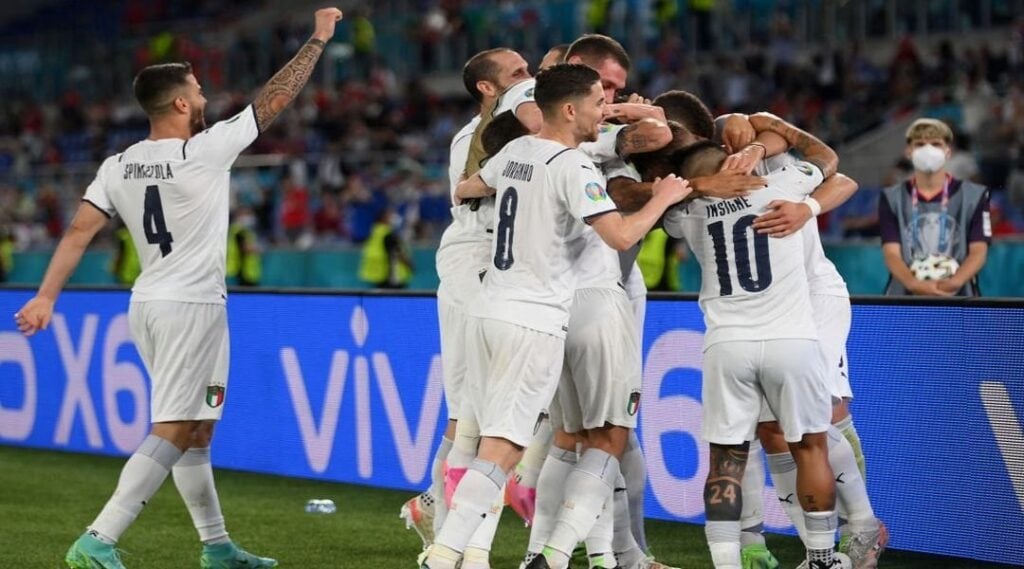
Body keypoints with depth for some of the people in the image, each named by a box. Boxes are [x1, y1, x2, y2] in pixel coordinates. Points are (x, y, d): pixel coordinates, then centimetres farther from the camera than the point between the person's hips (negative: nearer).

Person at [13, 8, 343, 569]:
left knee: (196, 432, 16)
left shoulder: (117, 167, 3)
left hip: (147, 305, 8)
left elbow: (78, 232, -4)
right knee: (172, 433, -9)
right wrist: (318, 39, 2)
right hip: (192, 306, -8)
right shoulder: (204, 152, -13)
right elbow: (275, 99, -8)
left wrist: (45, 297, -3)